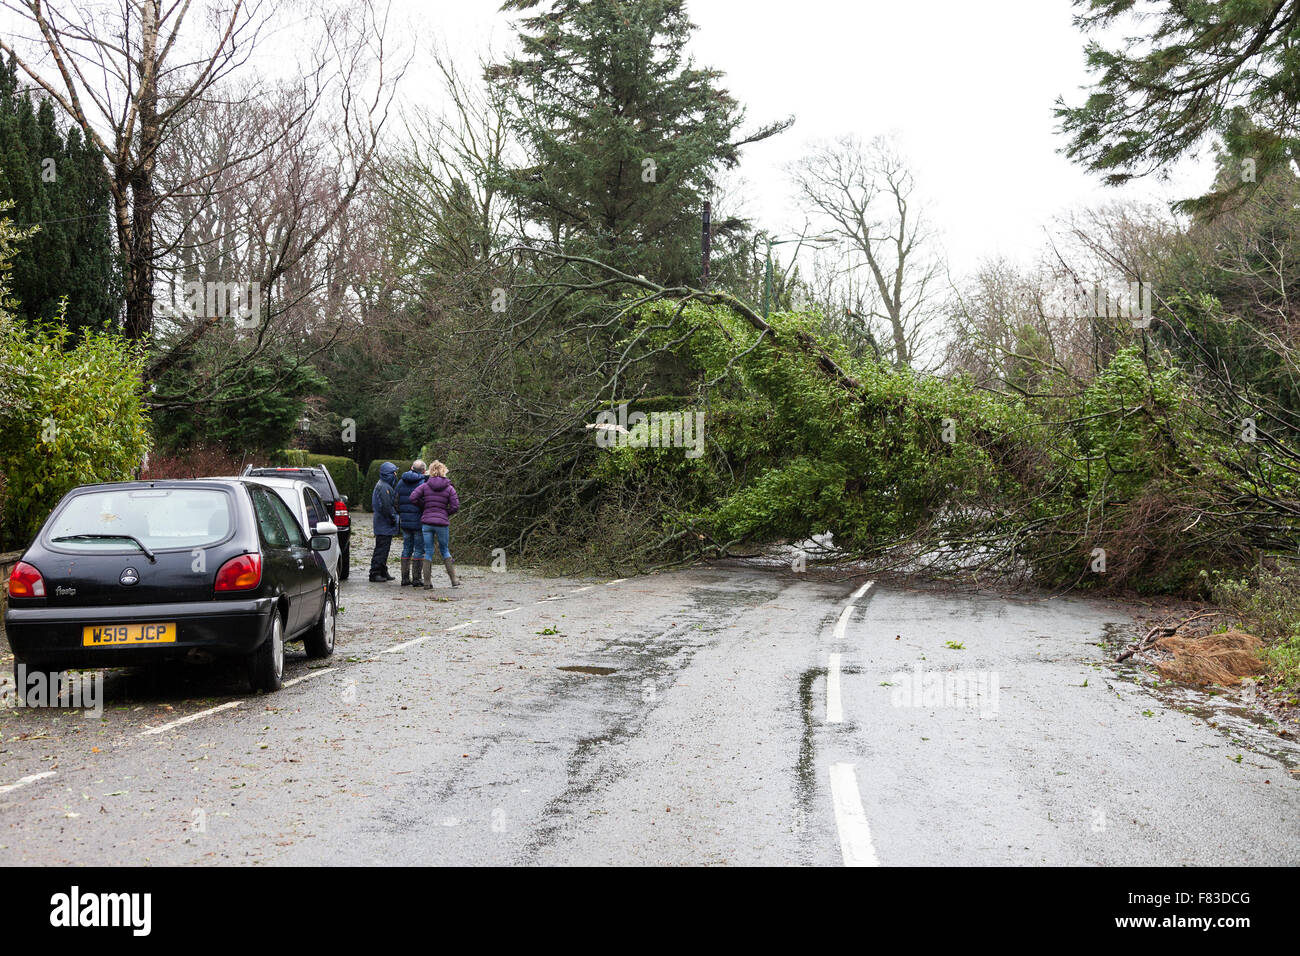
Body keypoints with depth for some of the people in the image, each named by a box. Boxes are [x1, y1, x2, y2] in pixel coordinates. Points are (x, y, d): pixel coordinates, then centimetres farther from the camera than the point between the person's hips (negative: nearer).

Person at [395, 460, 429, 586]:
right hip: (419, 522, -5)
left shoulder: (401, 482, 8)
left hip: (405, 522, 5)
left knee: (406, 548, 12)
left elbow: (396, 502, 9)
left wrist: (399, 517, 17)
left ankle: (405, 578, 11)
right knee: (419, 549, 1)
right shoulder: (424, 482, -10)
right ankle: (416, 579, 1)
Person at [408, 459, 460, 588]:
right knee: (445, 551, 13)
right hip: (442, 523, 0)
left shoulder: (425, 486, 1)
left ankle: (427, 582, 4)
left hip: (426, 522, 0)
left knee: (428, 552, 6)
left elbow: (413, 498, -8)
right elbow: (455, 506, -5)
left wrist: (424, 507, 6)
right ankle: (454, 580, 11)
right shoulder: (449, 488, 0)